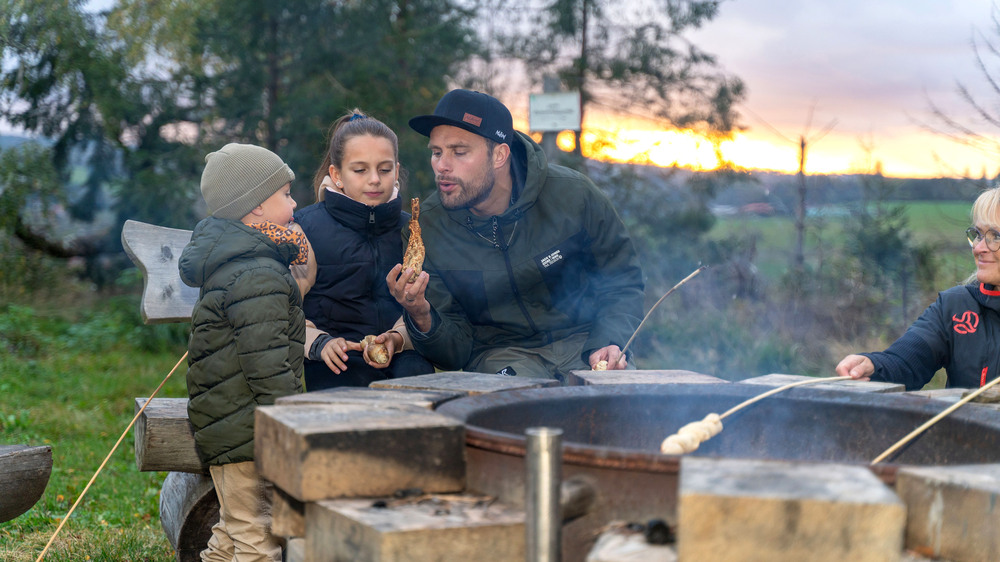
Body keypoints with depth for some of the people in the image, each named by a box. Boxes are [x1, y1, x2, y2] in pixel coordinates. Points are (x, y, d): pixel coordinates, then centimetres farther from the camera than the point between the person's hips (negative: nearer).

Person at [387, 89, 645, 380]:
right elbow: (454, 353, -6)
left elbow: (623, 282, 5)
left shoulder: (572, 193, -10)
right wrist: (421, 318, -28)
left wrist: (609, 343, -14)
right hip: (497, 354, 0)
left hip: (581, 341, 0)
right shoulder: (426, 227, -9)